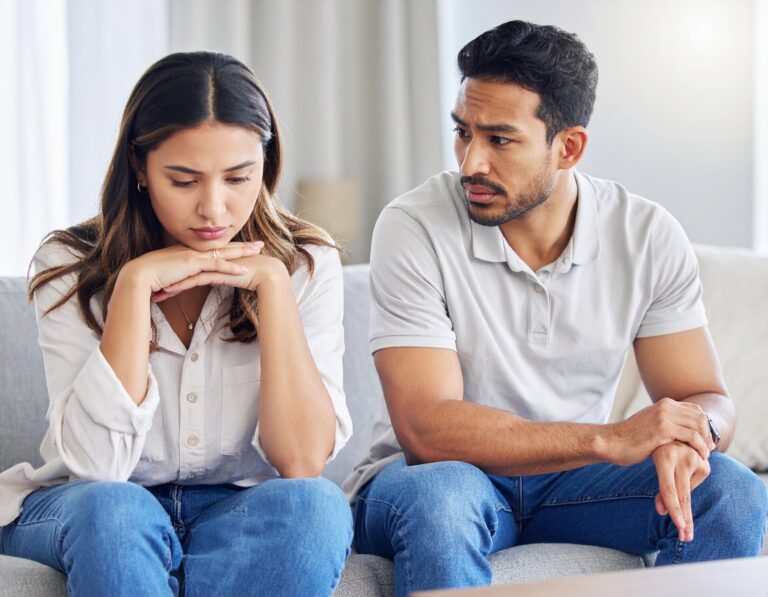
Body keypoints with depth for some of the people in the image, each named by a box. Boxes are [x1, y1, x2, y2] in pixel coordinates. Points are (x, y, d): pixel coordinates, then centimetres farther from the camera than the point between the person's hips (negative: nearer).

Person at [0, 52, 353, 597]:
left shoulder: (307, 265, -5)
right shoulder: (72, 267, -8)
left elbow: (303, 460, -16)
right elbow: (96, 463, -20)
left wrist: (271, 282, -20)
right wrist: (136, 283, -23)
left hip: (240, 513, 2)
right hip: (91, 511, -1)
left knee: (317, 505, -32)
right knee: (114, 510, -36)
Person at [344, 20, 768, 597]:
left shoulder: (650, 238, -6)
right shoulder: (413, 229, -18)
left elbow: (708, 400, -3)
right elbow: (425, 428, -25)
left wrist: (683, 438, -30)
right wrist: (610, 439, -35)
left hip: (572, 475, 4)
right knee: (437, 495, -38)